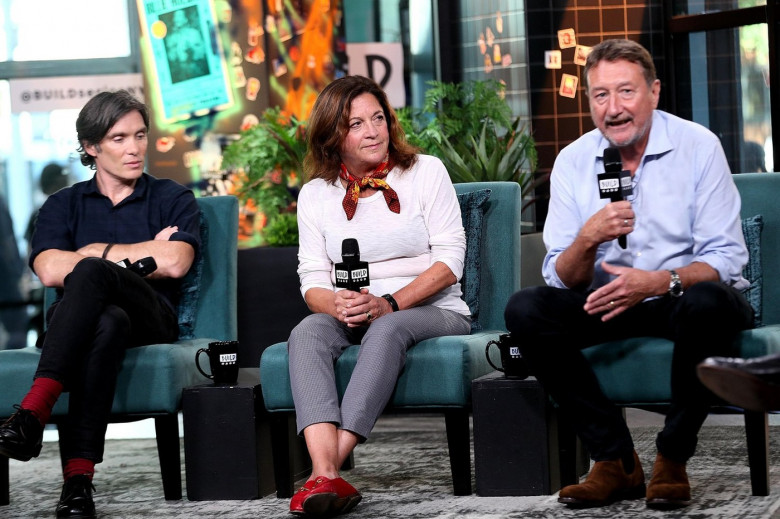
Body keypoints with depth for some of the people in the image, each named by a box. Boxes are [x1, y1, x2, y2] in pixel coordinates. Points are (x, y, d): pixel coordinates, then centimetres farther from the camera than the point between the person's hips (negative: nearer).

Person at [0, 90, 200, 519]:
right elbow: (49, 271, 0)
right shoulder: (63, 205, 20)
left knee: (89, 272, -35)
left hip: (150, 322, -1)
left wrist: (98, 252, 2)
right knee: (108, 323, -40)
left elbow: (174, 264, -4)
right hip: (73, 322, 1)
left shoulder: (173, 200, 18)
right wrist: (143, 255, 1)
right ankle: (78, 474, -54)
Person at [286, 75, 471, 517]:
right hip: (355, 320, 3)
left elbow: (450, 258, -4)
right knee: (307, 331, -31)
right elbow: (313, 279, 4)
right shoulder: (315, 194, 11)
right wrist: (338, 305, -21)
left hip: (434, 311, -2)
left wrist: (390, 303, -18)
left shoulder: (426, 171, 4)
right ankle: (327, 476, -51)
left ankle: (323, 472, -48)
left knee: (388, 329, -37)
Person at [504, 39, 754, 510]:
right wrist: (588, 239, -26)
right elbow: (562, 280, -3)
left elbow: (725, 258, -14)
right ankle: (616, 461, -16)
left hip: (683, 297, -3)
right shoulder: (573, 162, 0)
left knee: (708, 303, -38)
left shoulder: (698, 147, -9)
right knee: (525, 309, -20)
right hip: (609, 303, 4)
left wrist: (659, 282, -32)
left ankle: (673, 458, -18)